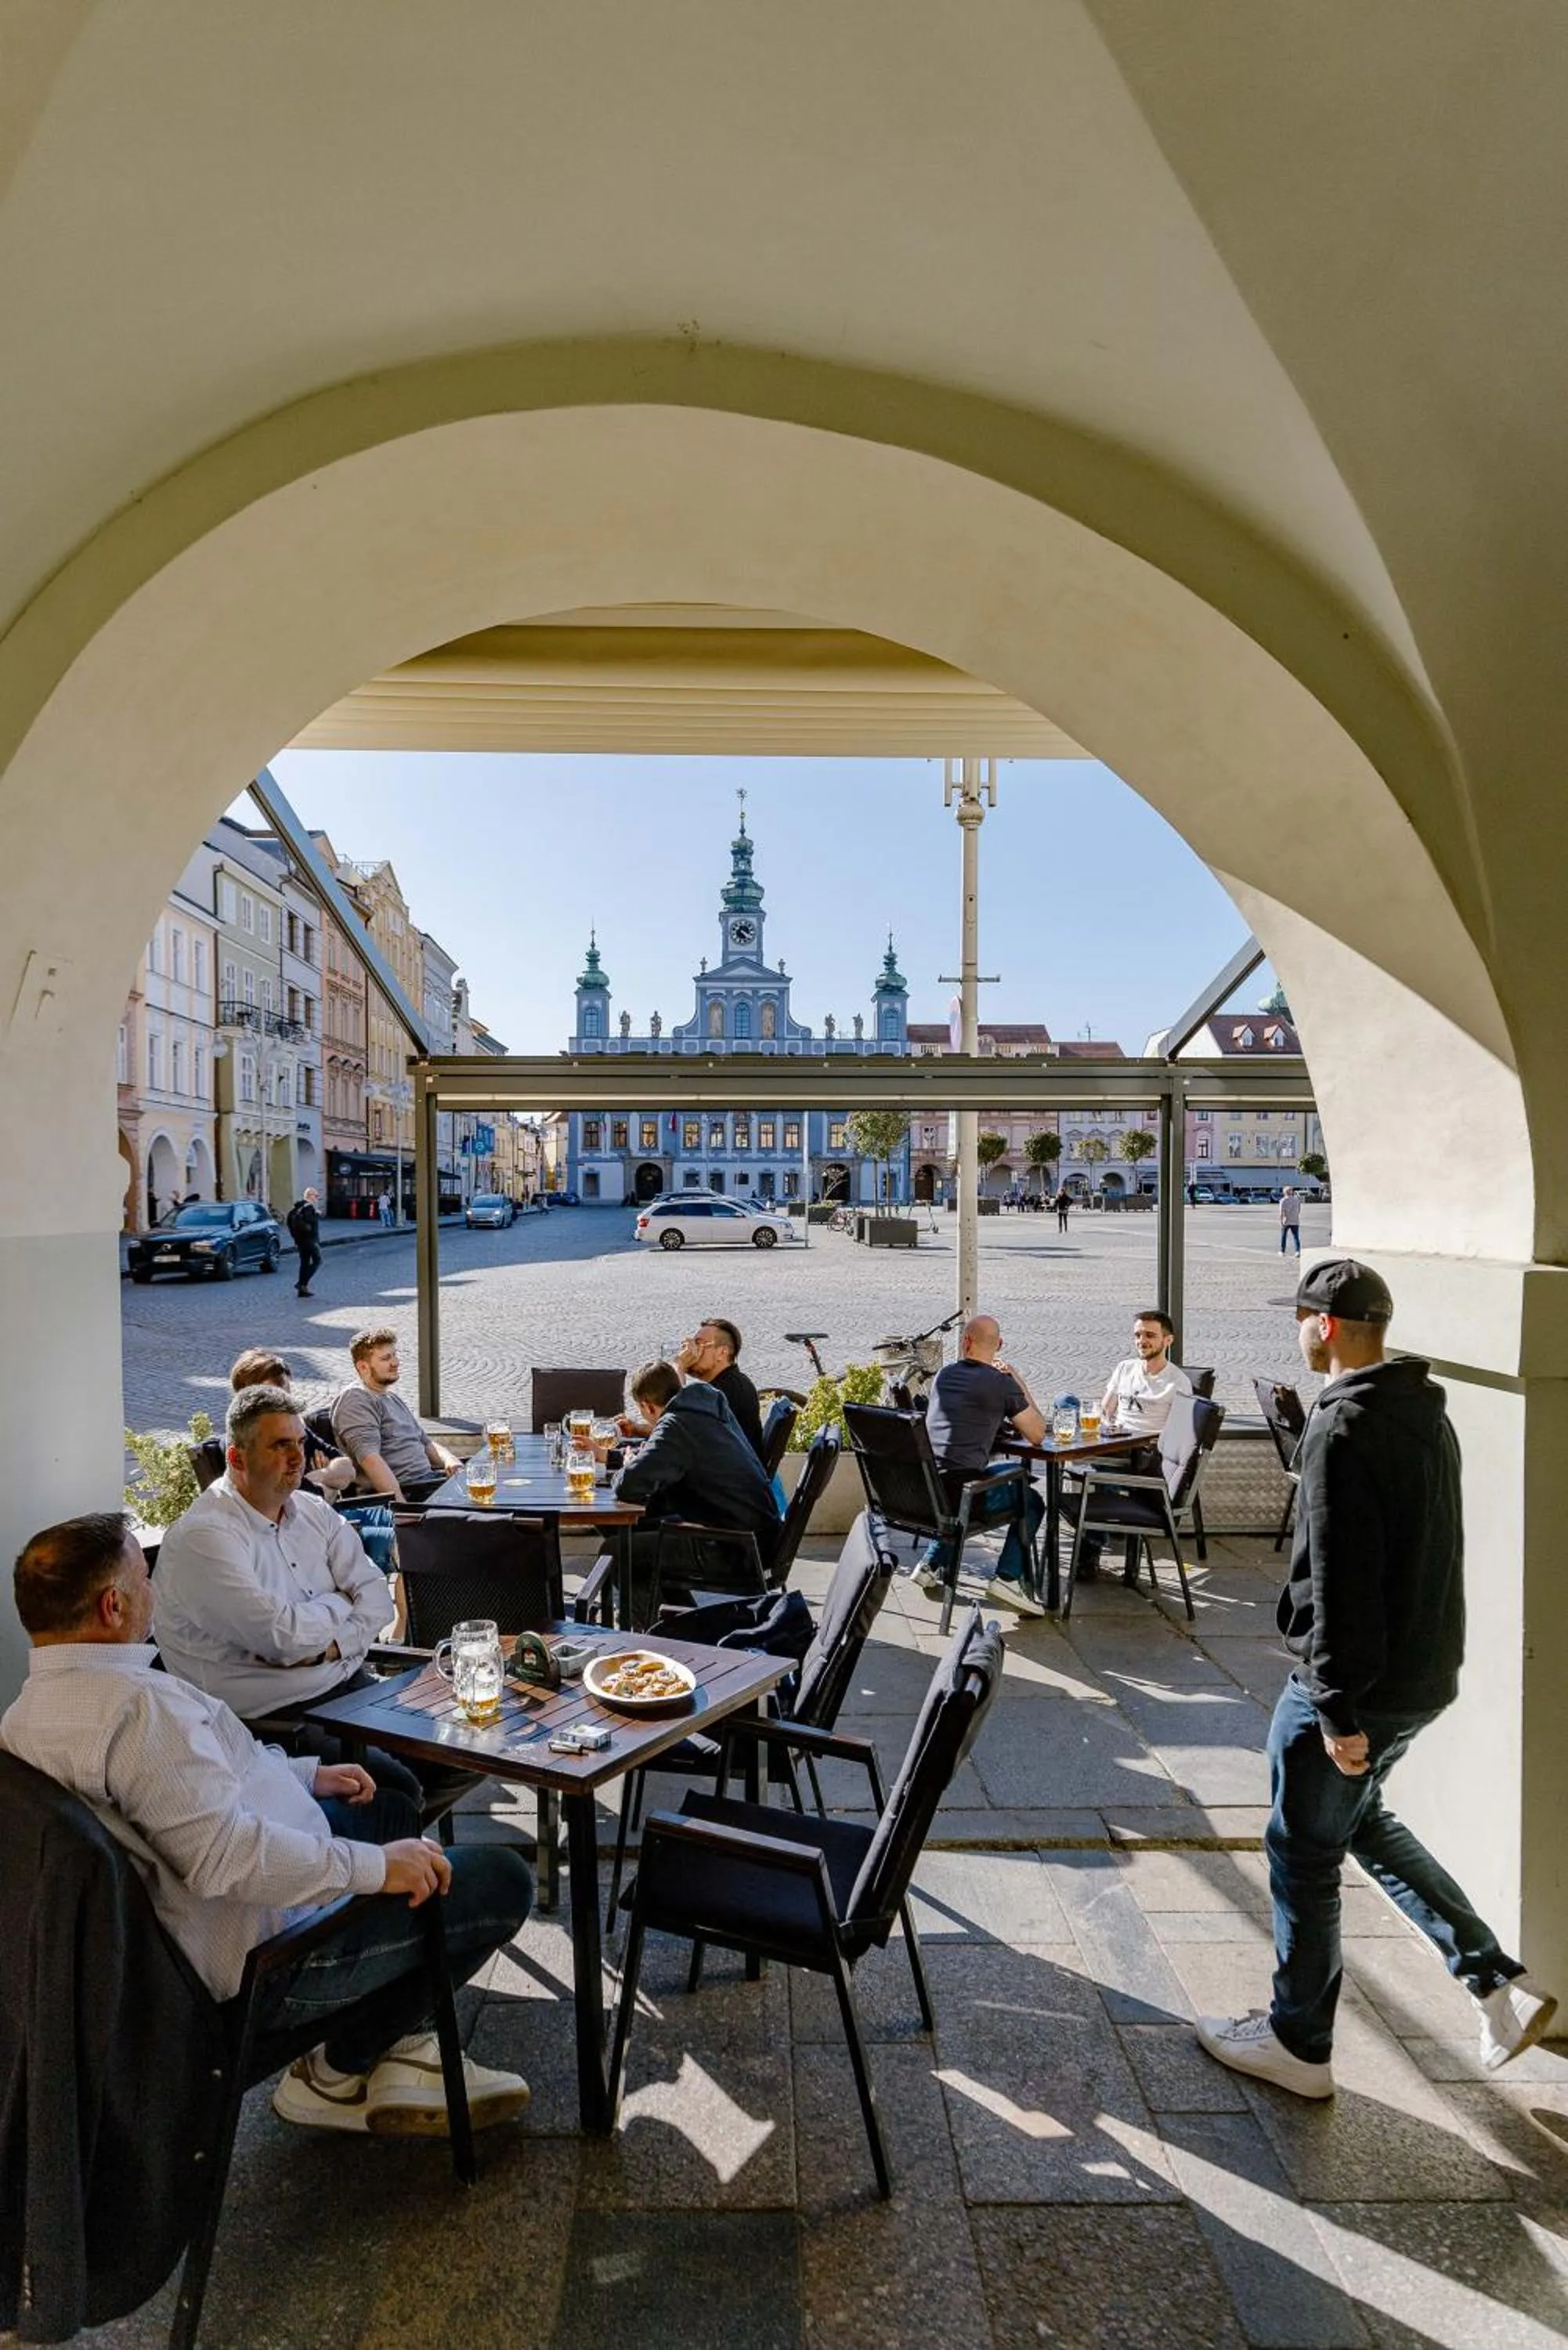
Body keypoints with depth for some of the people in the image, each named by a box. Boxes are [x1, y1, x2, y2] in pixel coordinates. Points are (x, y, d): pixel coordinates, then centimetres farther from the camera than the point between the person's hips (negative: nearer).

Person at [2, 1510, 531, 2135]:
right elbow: (225, 1855, -36)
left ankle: (402, 2049, 24)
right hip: (261, 1959, -11)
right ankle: (337, 2075, 13)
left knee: (391, 1809, 27)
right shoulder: (136, 1702, -31)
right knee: (502, 1882, -7)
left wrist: (305, 1774, 14)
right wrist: (374, 1866, -28)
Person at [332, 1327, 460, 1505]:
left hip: (428, 1477, 9)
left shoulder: (391, 1396, 24)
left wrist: (448, 1459, 6)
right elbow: (370, 1458, -19)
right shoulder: (356, 1400, -6)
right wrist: (401, 1505, -28)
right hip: (404, 1490, -9)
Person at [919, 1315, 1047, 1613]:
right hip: (961, 1486, -6)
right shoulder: (1002, 1383, -4)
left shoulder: (943, 1375, 15)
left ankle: (931, 1566, 30)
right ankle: (1007, 1577, 1)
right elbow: (1036, 1435, 3)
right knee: (1032, 1502, 17)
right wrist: (1021, 1384, 11)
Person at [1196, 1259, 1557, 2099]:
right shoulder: (1427, 1413, 6)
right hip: (1426, 1672, 9)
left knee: (1303, 1853, 8)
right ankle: (1499, 1980, 27)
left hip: (1360, 1684, -9)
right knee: (1359, 1818, 28)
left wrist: (1339, 1710, -19)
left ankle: (1300, 2046, 24)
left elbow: (1340, 1584, -25)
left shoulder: (1342, 1431, -23)